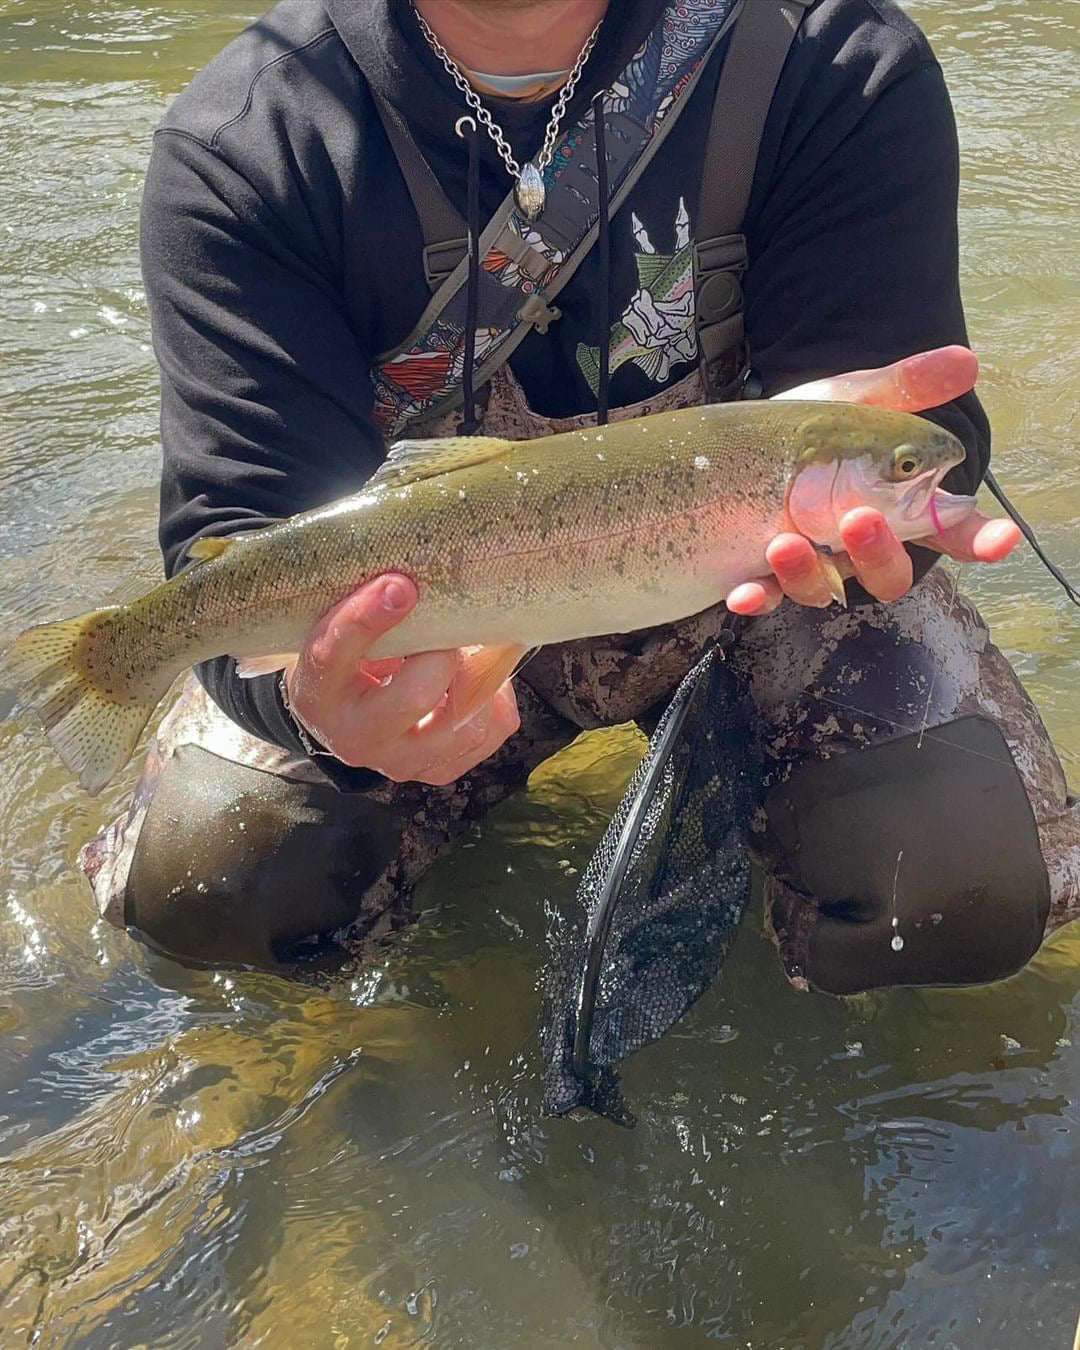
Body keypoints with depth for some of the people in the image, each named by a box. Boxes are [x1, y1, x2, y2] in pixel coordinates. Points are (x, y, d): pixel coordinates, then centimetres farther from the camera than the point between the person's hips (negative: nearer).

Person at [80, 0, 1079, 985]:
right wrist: (319, 689, -49)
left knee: (966, 889, -21)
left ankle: (741, 752, 14)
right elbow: (252, 533, -25)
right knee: (202, 880, -14)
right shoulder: (240, 147, -19)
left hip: (727, 593, 0)